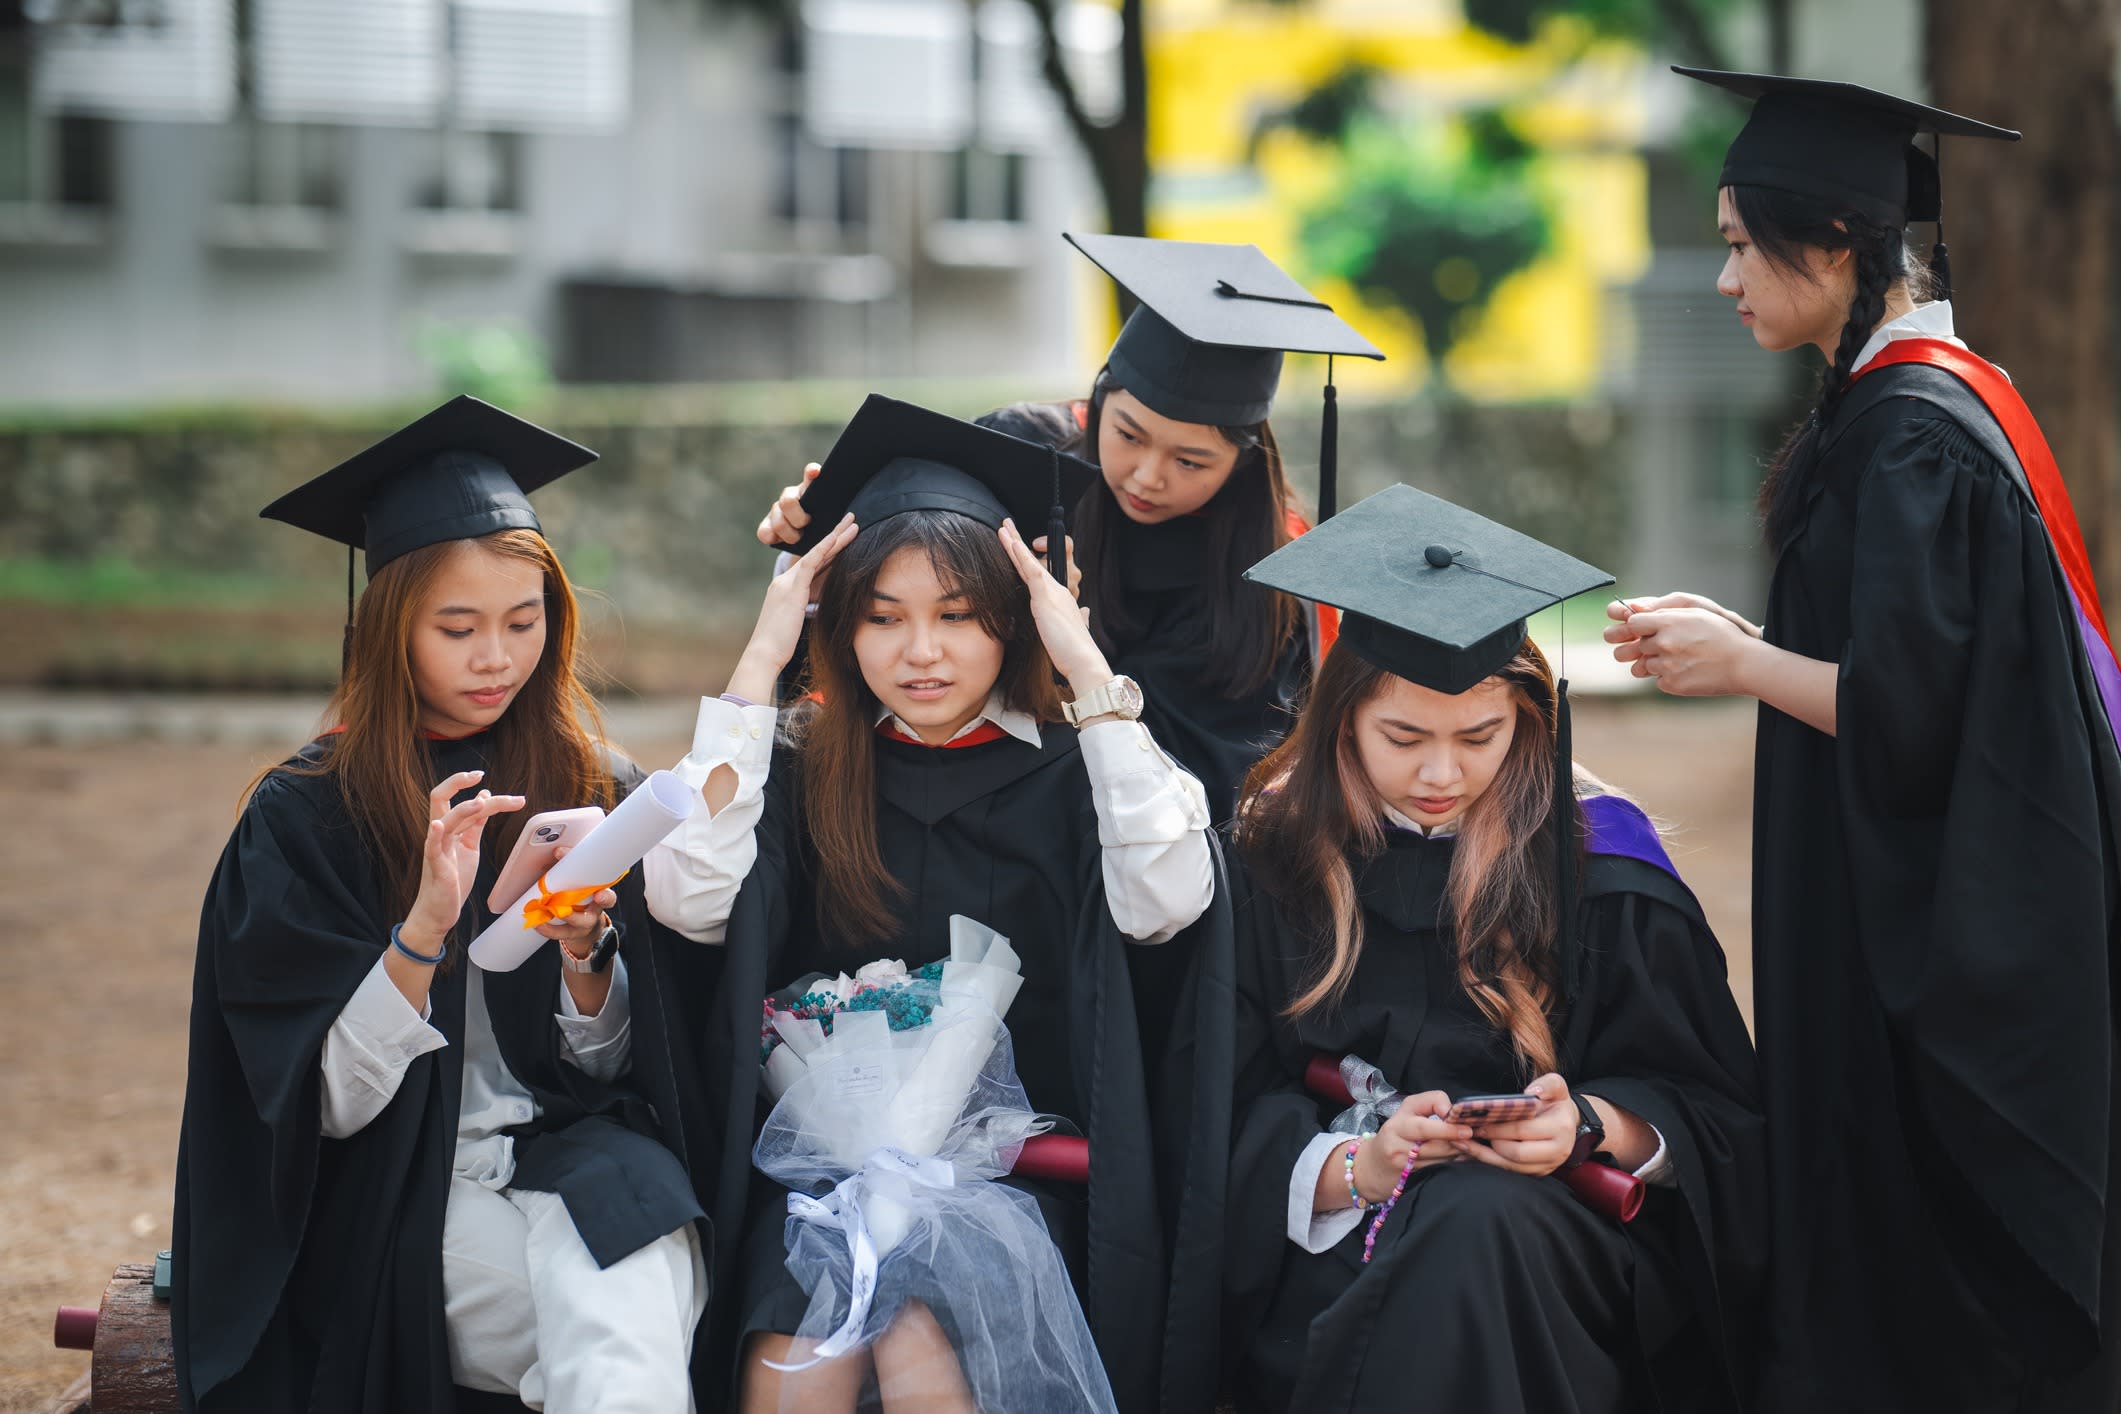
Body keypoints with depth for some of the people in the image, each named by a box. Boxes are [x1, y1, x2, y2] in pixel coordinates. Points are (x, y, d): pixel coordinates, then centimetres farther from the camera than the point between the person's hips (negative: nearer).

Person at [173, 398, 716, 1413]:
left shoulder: (597, 792, 9)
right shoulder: (301, 816, 0)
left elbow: (613, 1065, 9)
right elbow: (332, 1101, -6)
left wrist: (586, 955, -12)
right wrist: (424, 928, -21)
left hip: (580, 1154, 2)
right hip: (401, 1204, -2)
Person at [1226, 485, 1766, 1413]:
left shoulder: (1596, 860, 5)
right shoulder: (1276, 852, 6)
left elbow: (1709, 1113, 6)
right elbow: (1238, 1115, 1)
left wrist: (1586, 1126, -15)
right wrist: (1359, 1165, -18)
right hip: (1334, 1252, 0)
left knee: (1477, 1223, -36)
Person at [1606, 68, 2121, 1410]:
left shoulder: (1909, 434, -20)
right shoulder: (1936, 396, 11)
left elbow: (1910, 705, -24)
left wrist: (1745, 665, -11)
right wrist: (1751, 640, 11)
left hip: (1924, 935, -10)